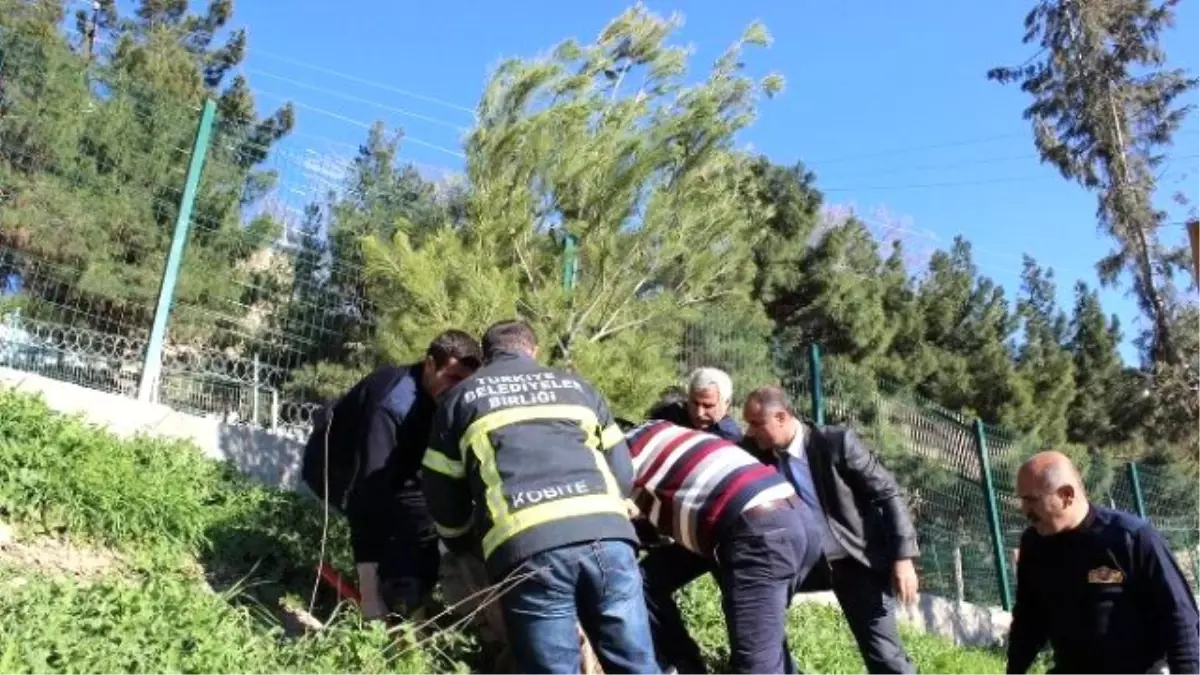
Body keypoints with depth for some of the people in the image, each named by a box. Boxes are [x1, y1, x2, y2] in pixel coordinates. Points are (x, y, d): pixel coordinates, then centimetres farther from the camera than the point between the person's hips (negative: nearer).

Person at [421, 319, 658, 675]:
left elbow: (442, 493, 24)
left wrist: (468, 546, 41)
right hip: (607, 533, 2)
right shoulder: (576, 386, 28)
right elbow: (622, 472, 25)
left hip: (527, 545, -2)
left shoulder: (461, 398, 23)